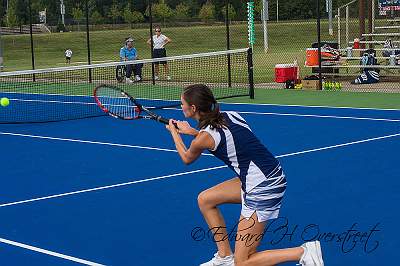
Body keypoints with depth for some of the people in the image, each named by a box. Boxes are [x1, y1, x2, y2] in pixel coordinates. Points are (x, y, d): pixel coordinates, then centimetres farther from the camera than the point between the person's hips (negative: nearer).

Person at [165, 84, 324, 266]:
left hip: (263, 189, -9)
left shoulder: (203, 138, -14)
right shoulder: (230, 115, 5)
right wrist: (191, 131, 29)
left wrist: (174, 132, 27)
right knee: (204, 199, 21)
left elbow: (186, 158, 11)